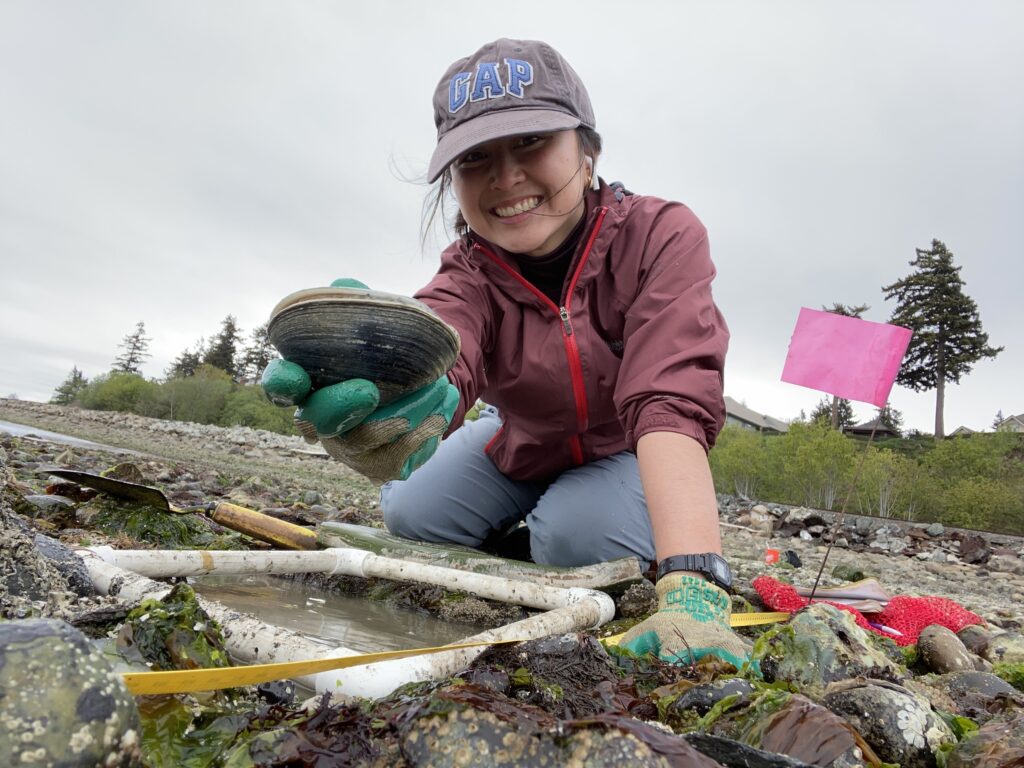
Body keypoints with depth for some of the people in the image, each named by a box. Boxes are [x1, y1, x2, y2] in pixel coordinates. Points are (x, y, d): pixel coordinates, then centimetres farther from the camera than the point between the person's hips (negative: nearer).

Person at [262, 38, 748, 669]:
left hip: (628, 451, -2)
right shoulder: (469, 273, -21)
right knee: (411, 515, -12)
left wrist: (692, 587, -55)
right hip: (522, 445, 3)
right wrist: (419, 408, -71)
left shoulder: (662, 236, -28)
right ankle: (519, 535, 18)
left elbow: (671, 399, -42)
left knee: (577, 538, -29)